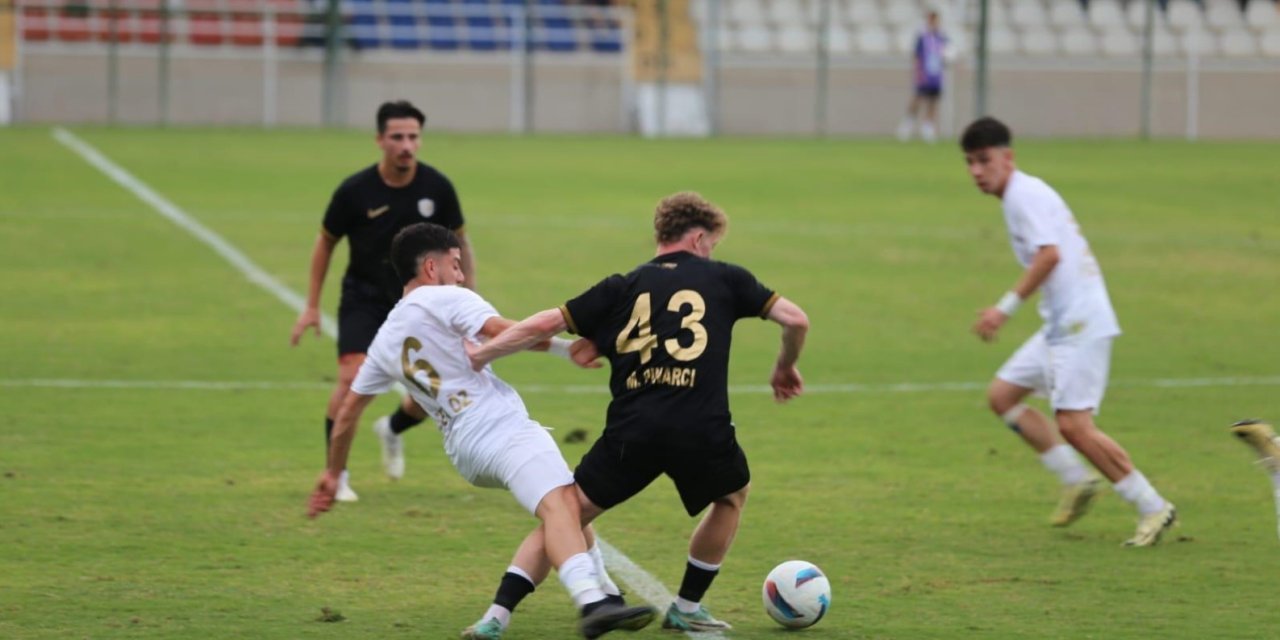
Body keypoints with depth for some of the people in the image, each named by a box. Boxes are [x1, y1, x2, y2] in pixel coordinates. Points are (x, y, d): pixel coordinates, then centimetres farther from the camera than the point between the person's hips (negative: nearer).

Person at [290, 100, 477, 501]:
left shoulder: (437, 187, -10)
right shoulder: (355, 192, -15)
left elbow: (459, 243, 6)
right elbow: (326, 242, 1)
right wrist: (312, 307, 1)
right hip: (364, 298, -2)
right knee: (353, 377, -22)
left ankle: (392, 430, 30)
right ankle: (335, 475, -7)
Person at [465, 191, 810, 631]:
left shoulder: (623, 287, 14)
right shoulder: (724, 279, 12)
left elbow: (545, 325, 9)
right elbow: (796, 320, 10)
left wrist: (479, 355, 21)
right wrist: (785, 368, 31)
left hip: (631, 431, 1)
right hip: (701, 432, -1)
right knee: (732, 495, 31)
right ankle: (687, 608, 33)